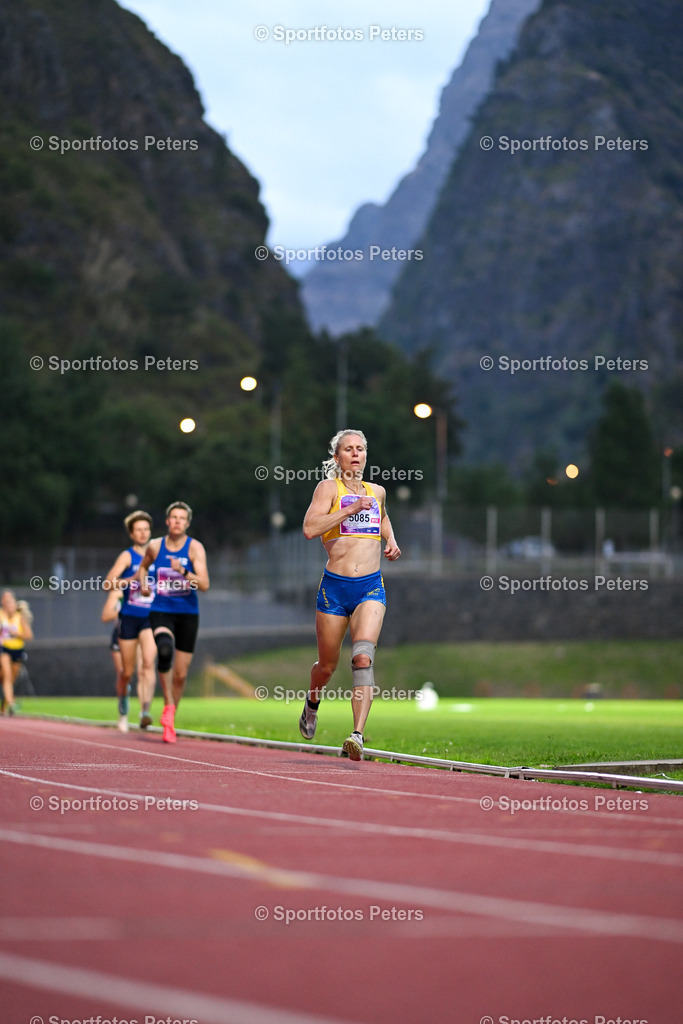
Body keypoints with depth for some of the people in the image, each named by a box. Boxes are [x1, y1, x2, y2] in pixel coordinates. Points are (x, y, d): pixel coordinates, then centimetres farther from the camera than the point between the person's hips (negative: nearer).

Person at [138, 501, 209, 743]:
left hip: (187, 614, 0)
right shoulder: (155, 546, 2)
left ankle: (170, 722, 25)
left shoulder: (195, 548, -5)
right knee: (164, 649, -33)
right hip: (161, 612, 0)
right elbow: (144, 566, 25)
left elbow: (204, 584, -16)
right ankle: (168, 705, -21)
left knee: (180, 674, 5)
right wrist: (143, 583, 6)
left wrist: (184, 572, -31)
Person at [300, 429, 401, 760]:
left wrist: (391, 540, 17)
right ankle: (312, 703, 46)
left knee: (363, 656, -21)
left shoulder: (377, 491, 13)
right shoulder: (329, 488, -2)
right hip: (335, 586, -2)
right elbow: (309, 528, -17)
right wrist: (351, 508, -21)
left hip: (371, 587, 2)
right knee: (327, 665, 11)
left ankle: (358, 735, -29)